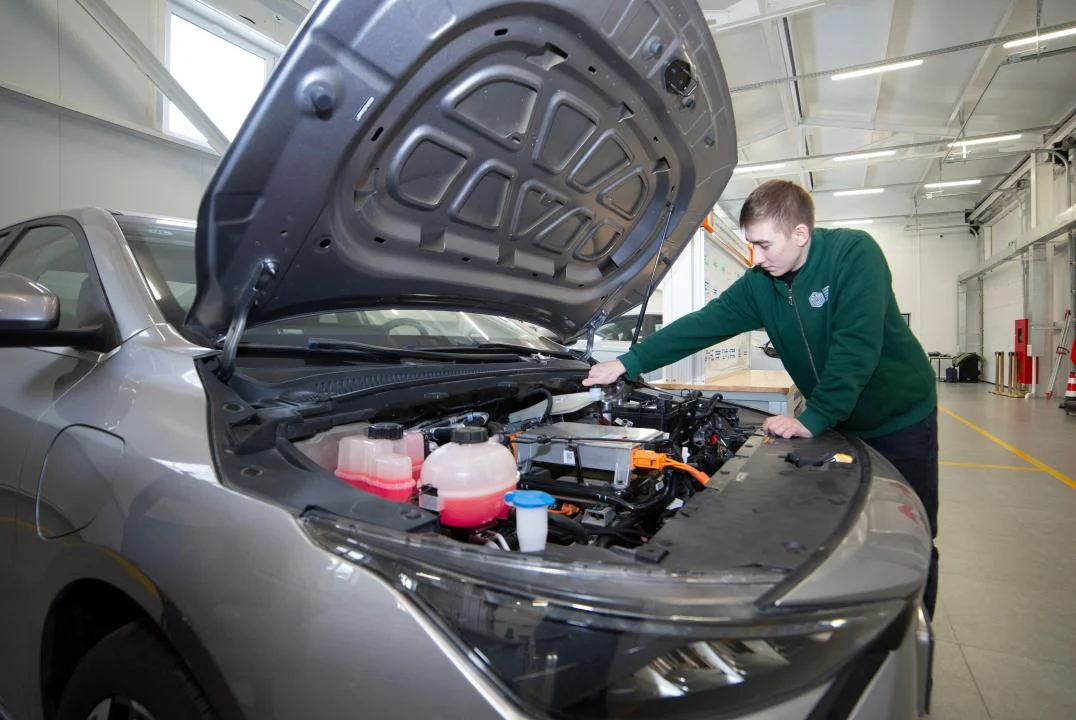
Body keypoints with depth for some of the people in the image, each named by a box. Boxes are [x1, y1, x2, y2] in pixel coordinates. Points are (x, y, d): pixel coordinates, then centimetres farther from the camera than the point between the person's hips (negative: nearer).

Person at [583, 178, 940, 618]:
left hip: (901, 417, -4)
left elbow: (857, 346, -29)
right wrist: (627, 363, -16)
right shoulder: (759, 284, -6)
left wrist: (814, 419, -30)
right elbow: (701, 325, -10)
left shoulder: (854, 253, -21)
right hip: (839, 421, 4)